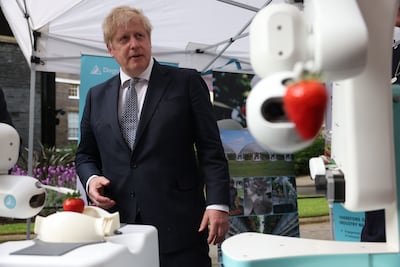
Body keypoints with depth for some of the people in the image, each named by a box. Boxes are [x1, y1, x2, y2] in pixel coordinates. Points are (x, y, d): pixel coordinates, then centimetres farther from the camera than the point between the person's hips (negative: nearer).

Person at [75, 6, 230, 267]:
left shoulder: (186, 82, 2)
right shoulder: (97, 96, 13)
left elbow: (210, 149, -2)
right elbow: (86, 154, 20)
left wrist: (218, 204, -11)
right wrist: (91, 179, 0)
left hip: (177, 225, -3)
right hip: (118, 223, 3)